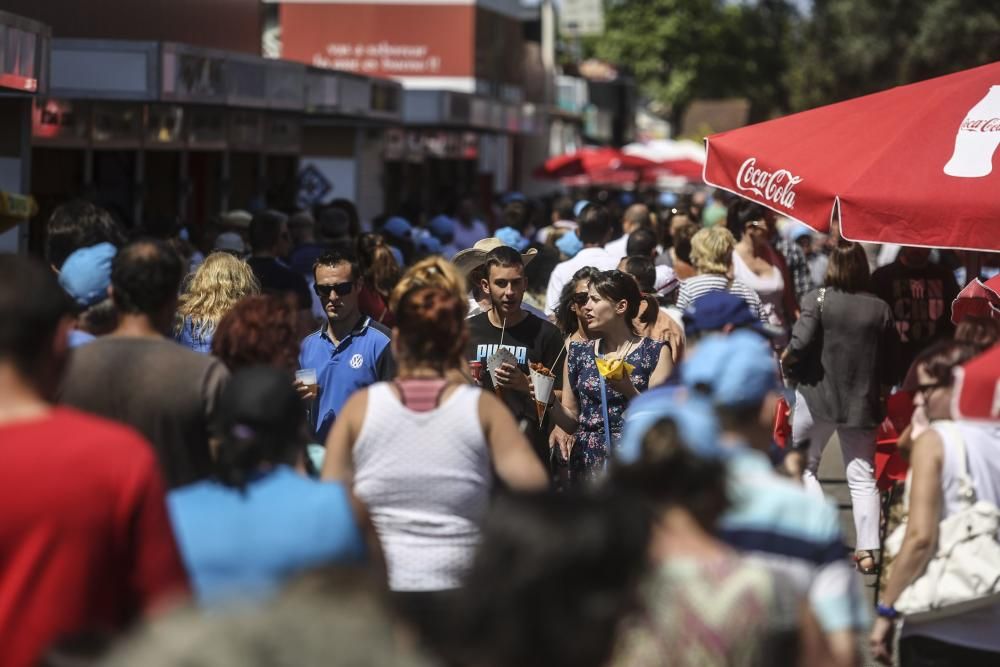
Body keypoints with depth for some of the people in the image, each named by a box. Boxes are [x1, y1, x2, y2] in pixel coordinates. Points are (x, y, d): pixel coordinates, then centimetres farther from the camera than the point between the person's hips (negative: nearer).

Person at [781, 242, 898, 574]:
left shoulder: (818, 299, -10)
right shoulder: (880, 308, 0)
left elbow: (801, 342, -18)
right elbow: (891, 362, 5)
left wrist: (784, 358, 2)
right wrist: (883, 392, 20)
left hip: (818, 396, -3)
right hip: (862, 401, 3)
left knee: (802, 465, 13)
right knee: (862, 476, 8)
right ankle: (867, 549, 0)